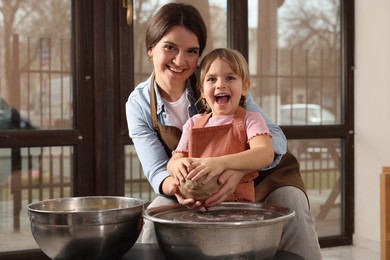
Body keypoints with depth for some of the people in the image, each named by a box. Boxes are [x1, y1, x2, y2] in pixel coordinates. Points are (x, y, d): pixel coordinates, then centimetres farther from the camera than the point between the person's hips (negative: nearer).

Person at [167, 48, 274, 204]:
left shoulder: (250, 120, 5)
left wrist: (221, 163, -28)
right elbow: (172, 163, 12)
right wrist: (178, 165, -15)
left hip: (239, 202, -3)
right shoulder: (193, 124, 17)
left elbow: (266, 154, -14)